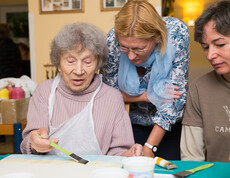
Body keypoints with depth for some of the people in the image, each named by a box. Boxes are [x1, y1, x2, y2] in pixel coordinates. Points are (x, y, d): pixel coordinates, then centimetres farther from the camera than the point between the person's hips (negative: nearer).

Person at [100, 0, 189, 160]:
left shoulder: (176, 33, -27)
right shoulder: (112, 40, -22)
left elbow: (176, 96, -23)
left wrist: (149, 148, -25)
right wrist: (148, 96, -24)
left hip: (172, 122, -1)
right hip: (137, 122, 1)